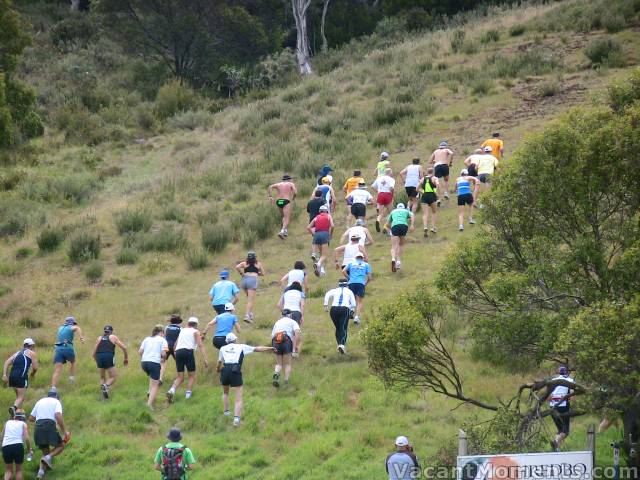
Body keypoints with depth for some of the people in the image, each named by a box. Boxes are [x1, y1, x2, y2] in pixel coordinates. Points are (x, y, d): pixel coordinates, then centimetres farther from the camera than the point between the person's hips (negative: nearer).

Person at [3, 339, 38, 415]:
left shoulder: (17, 353, 26)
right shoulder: (32, 353, 12)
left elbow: (7, 362, 12)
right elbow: (35, 367, 6)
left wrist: (4, 374, 3)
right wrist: (33, 373, 28)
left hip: (12, 375, 5)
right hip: (22, 376, -5)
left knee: (19, 396, 20)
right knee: (21, 397, -7)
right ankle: (14, 408, -35)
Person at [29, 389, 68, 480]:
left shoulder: (40, 402, 23)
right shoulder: (56, 402, 8)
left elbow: (31, 418, 23)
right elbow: (58, 416, -10)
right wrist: (65, 431, -8)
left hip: (38, 428, 5)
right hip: (50, 427, -5)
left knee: (45, 451, 16)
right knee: (61, 445, 14)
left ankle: (41, 470, -6)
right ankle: (48, 458, -13)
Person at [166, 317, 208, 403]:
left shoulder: (182, 331, 27)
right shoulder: (196, 332, 13)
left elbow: (175, 345, 32)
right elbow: (200, 345, -1)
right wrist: (205, 359, -7)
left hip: (178, 352, 4)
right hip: (188, 352, -4)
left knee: (180, 377, 9)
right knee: (192, 376, 9)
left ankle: (171, 391, -15)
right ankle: (188, 395, -2)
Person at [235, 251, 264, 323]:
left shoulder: (244, 263, 15)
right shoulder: (258, 264, 14)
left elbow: (237, 267, -3)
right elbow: (262, 274, 20)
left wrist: (241, 273, 10)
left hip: (245, 279, 3)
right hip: (253, 280, -3)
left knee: (249, 298, 23)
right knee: (251, 300, -9)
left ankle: (250, 313, 19)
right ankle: (247, 315, -22)